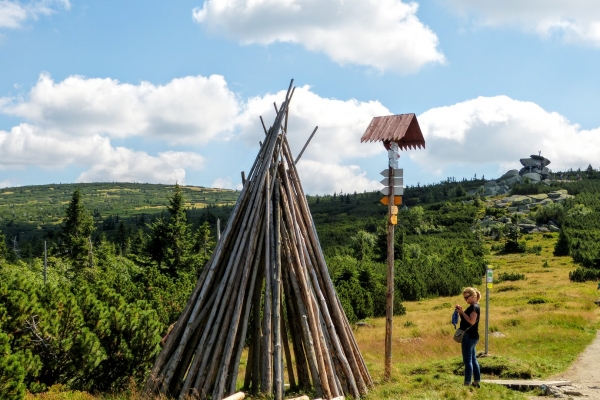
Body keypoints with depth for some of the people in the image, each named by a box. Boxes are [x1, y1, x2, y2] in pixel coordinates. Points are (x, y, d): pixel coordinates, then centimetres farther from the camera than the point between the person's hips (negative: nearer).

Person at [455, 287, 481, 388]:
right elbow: (466, 319, 18)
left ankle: (467, 383, -6)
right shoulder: (472, 307, 16)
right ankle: (476, 382, 18)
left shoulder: (474, 307, -14)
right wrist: (461, 311, 4)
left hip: (469, 336, -11)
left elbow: (472, 321, -25)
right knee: (473, 359, 13)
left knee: (468, 360, -8)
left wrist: (462, 312, -19)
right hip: (471, 336, 11)